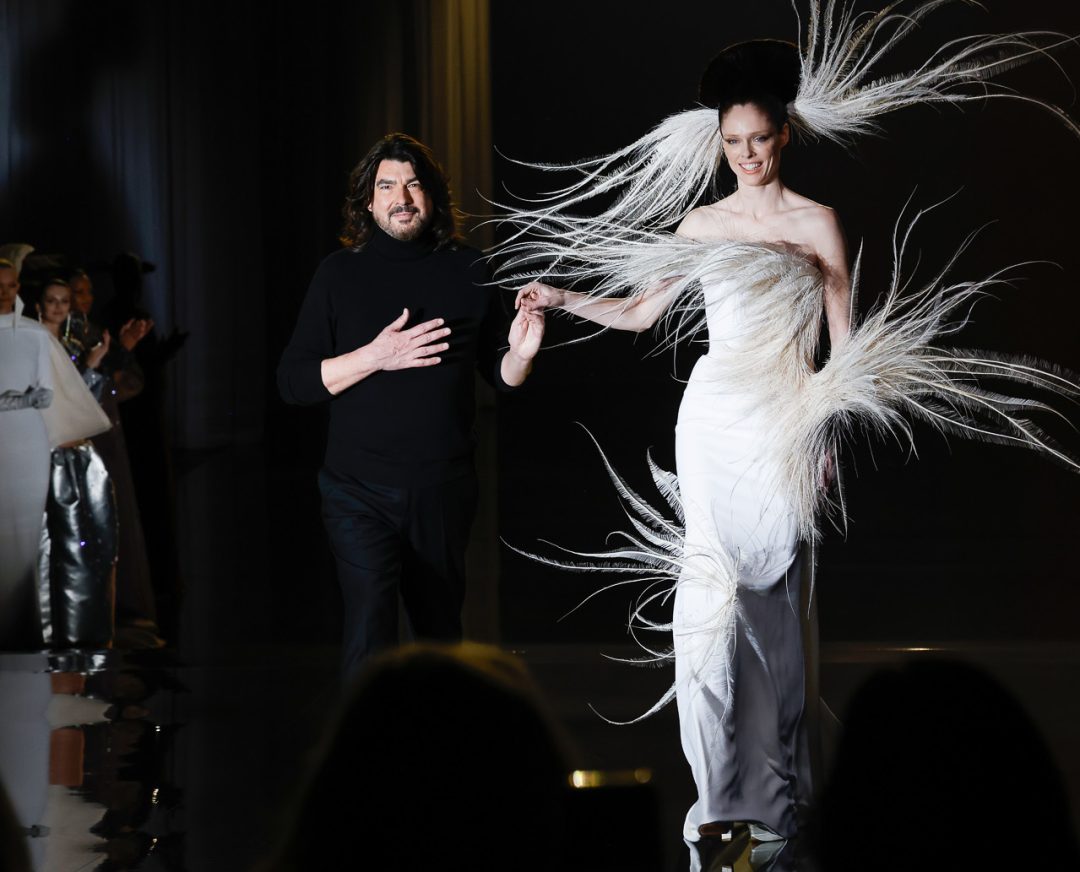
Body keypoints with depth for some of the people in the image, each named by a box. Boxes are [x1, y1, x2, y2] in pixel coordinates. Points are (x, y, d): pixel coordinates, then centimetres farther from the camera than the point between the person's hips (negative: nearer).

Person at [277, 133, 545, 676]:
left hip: (443, 493, 2)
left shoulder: (466, 272, 5)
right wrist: (375, 356, -15)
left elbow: (500, 377, 11)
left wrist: (521, 354, -12)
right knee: (369, 633, -16)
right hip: (360, 493, -2)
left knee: (440, 632, 13)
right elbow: (294, 382, -3)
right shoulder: (341, 274, 1)